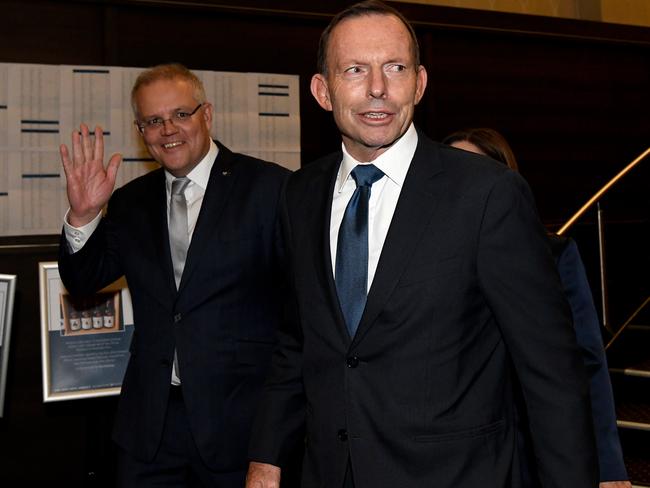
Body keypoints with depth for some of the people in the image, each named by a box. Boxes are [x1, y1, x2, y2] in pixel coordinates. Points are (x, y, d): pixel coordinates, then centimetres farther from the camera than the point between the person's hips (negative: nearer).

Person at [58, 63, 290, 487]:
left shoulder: (270, 187, -7)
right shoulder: (130, 202, 9)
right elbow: (83, 283, 11)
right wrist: (83, 214, -7)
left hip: (239, 419, -4)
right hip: (151, 418, 4)